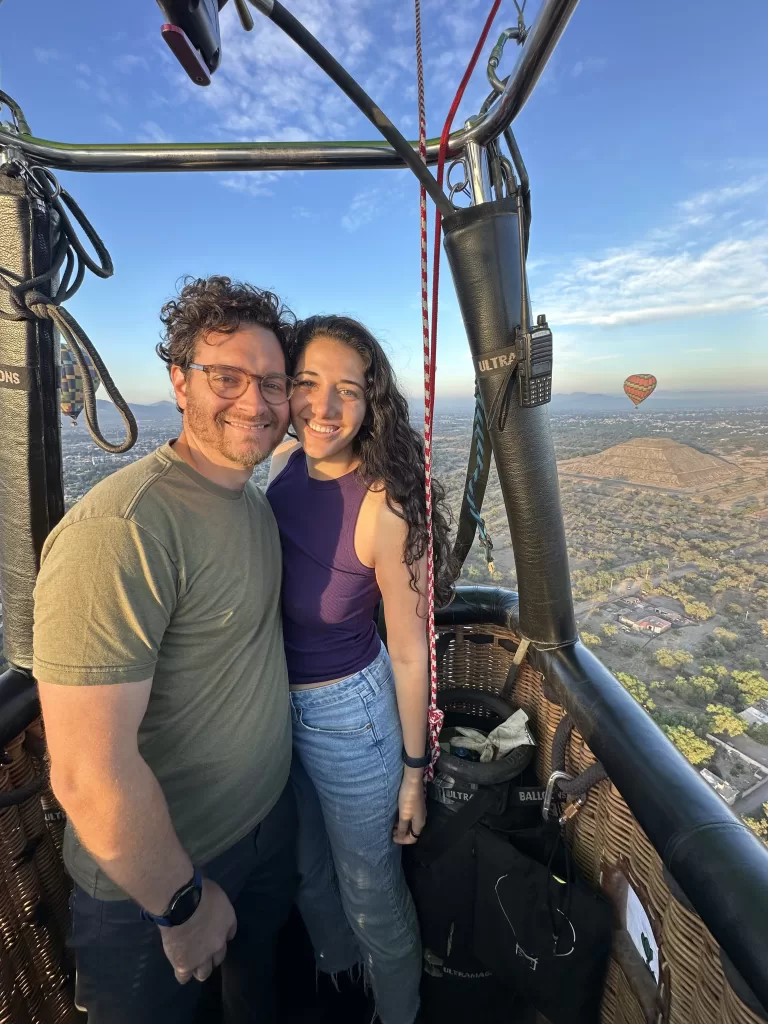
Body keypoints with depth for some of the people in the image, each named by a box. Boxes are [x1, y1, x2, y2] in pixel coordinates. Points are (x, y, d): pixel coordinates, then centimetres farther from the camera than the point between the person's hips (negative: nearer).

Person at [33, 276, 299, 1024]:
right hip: (154, 878, -6)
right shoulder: (121, 531, -31)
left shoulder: (254, 501, -3)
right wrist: (183, 903, -15)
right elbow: (89, 774, -29)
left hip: (269, 816, 7)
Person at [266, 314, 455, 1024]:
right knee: (305, 872, 32)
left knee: (370, 894, 21)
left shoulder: (384, 506, -27)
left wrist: (414, 773, -7)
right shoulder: (285, 462, -7)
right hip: (275, 701, 7)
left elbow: (410, 653, -18)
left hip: (347, 712, -6)